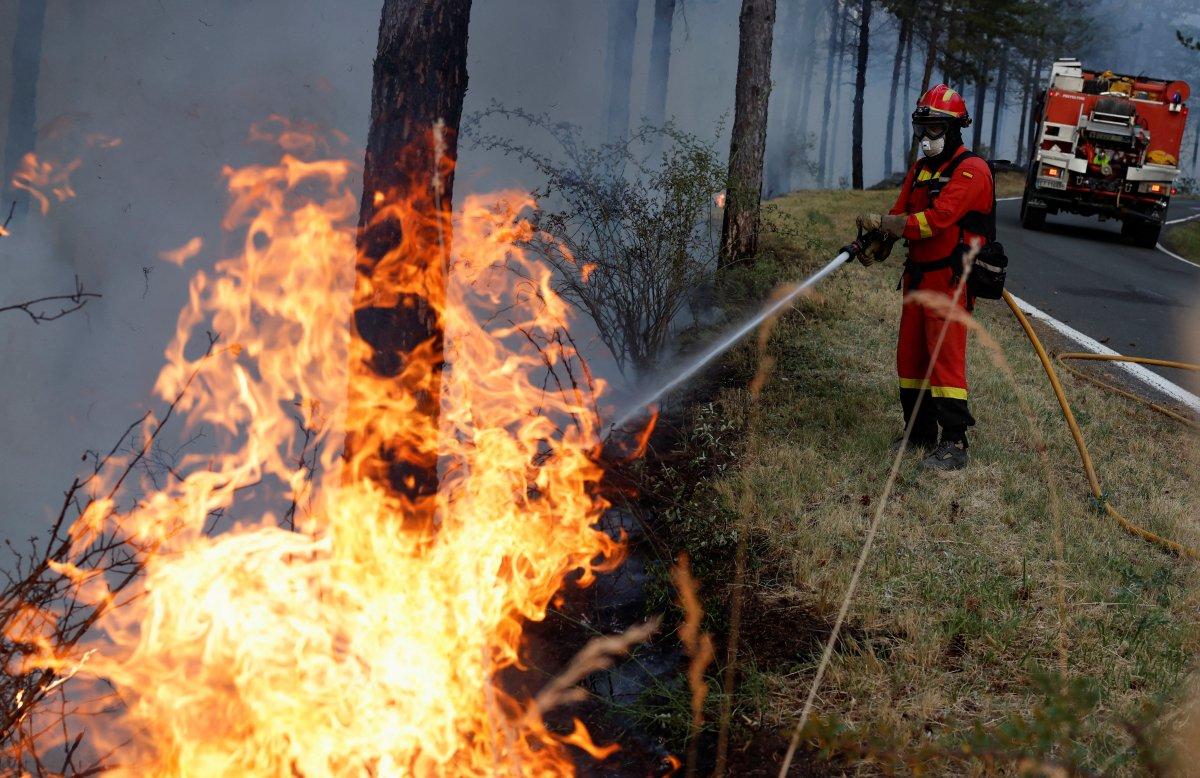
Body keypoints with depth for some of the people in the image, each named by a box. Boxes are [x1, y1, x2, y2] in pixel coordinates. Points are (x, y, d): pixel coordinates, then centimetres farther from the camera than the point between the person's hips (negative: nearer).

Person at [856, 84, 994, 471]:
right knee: (910, 357, 10)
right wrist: (876, 247, -10)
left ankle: (954, 444, -9)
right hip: (917, 277, 8)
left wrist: (879, 221, -17)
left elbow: (935, 220, -22)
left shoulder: (971, 170, -12)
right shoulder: (920, 170, 16)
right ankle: (920, 433, 21)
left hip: (950, 280, -8)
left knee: (945, 357, -11)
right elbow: (900, 216, 9)